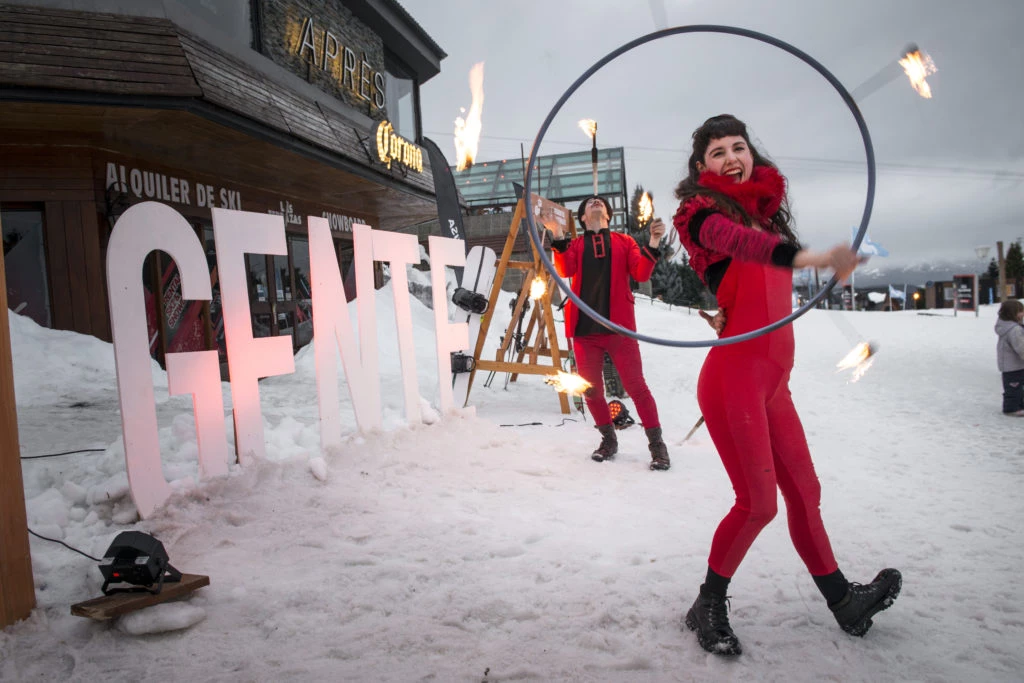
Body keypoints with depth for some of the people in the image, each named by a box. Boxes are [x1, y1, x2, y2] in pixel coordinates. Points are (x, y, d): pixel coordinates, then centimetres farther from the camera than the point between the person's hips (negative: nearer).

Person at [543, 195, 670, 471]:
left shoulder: (624, 242, 12)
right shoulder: (573, 244, 14)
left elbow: (641, 274, -2)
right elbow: (565, 270, -6)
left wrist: (653, 243, -15)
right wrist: (558, 236, -16)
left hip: (619, 326, -2)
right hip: (584, 327, 2)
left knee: (636, 386, -6)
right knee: (591, 389, 7)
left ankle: (657, 444, 5)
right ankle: (608, 439, 25)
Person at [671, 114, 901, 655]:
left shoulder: (766, 209, 17)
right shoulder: (706, 213, -5)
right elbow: (737, 241, -30)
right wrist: (808, 257, -46)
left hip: (773, 381, 7)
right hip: (733, 377, -7)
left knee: (803, 491, 14)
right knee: (758, 501, -7)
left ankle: (843, 601, 29)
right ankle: (709, 607, 12)